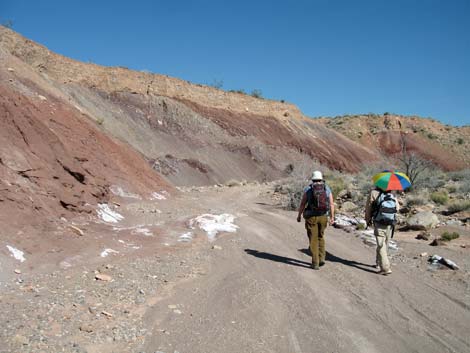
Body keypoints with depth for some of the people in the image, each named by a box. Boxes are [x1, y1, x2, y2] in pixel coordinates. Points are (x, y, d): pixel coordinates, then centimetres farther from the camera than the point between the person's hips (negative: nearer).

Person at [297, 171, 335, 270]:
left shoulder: (308, 189, -3)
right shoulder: (327, 189, 2)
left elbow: (302, 204, -2)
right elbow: (331, 204, -1)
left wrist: (299, 215, 10)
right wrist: (332, 217, 6)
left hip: (311, 217, -2)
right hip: (323, 217, 2)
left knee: (313, 240, 4)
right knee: (320, 237, 23)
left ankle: (315, 263, 1)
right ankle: (321, 258, 17)